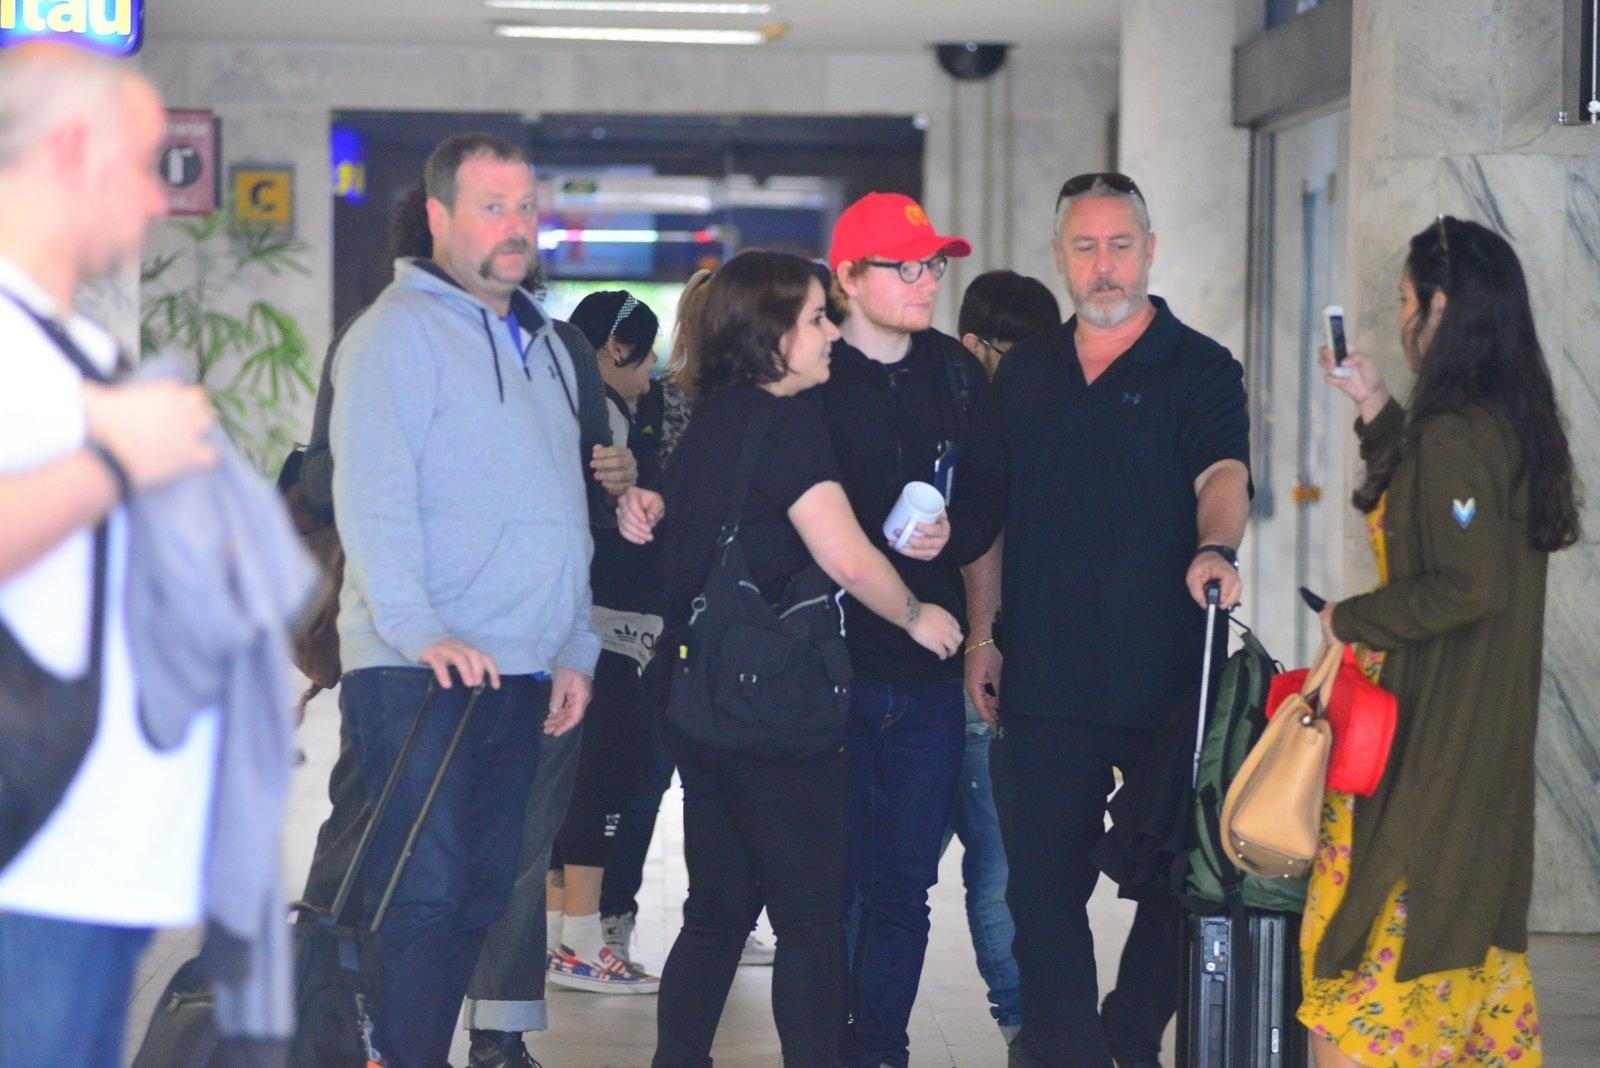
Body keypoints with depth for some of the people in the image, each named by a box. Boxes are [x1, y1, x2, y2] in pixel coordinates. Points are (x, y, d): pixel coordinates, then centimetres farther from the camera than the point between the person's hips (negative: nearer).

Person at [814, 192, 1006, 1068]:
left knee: (903, 887, 8)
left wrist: (952, 536, -6)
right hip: (827, 667, -4)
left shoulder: (956, 374, 10)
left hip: (926, 673, 4)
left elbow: (990, 498, 12)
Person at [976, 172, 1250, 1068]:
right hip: (1044, 675, 3)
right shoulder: (1026, 373, 14)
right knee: (1042, 877, 2)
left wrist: (1214, 548, -36)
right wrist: (983, 632, 13)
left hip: (1166, 681, -3)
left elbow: (1224, 475, -15)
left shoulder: (1200, 369, 1)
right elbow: (992, 514, 18)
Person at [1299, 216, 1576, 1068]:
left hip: (1423, 733, -10)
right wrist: (1377, 413, 19)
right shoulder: (1514, 423, 9)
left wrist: (1351, 622, -12)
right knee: (1467, 915, 16)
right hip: (1487, 734, 10)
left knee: (1377, 919, -4)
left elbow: (1467, 584, -24)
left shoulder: (1452, 432, -20)